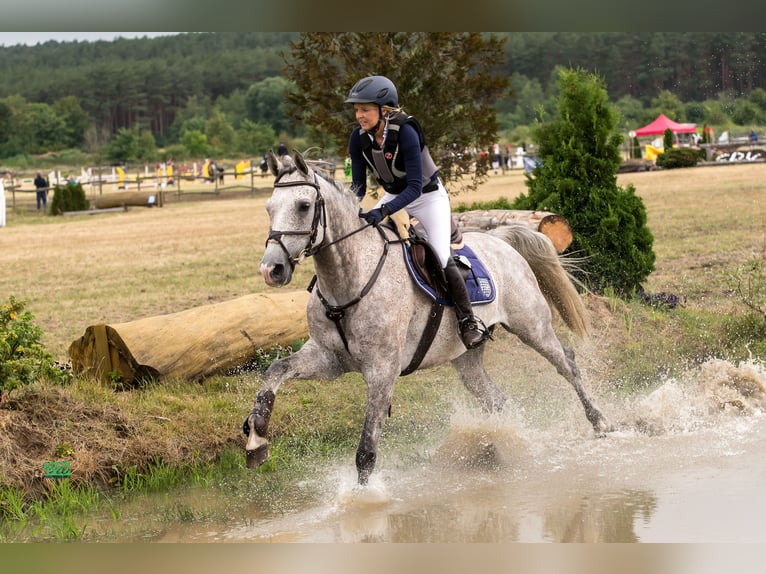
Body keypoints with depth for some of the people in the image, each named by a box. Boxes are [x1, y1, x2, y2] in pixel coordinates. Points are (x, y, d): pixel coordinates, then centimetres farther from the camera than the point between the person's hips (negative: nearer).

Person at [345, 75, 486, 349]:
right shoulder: (359, 138, -15)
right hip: (394, 196, 6)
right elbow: (358, 184, -8)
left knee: (441, 258, -18)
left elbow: (415, 187, -34)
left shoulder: (405, 132, -32)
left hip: (428, 197, -6)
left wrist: (384, 211, -46)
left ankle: (468, 321, -3)